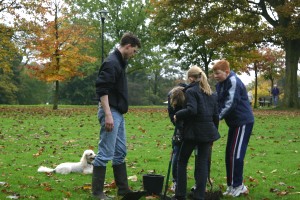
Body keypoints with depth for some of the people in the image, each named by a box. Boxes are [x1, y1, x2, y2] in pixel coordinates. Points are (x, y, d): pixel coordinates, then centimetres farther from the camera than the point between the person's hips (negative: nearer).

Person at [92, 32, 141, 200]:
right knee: (105, 153, -6)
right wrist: (108, 115, -27)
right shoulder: (111, 63, -15)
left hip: (119, 114, 11)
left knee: (120, 152, 14)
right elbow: (102, 90, -23)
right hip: (111, 112, -11)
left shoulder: (120, 62, 16)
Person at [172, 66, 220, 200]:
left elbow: (192, 110, -21)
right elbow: (216, 115, 14)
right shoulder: (211, 93, 14)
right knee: (203, 163, 5)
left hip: (193, 131, -5)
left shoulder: (191, 91, -6)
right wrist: (214, 131, 21)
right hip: (208, 131, 6)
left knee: (182, 161, 8)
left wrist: (177, 116, -7)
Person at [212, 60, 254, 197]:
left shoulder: (233, 81, -17)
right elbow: (219, 103, 7)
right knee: (229, 155, 9)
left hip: (243, 122, -9)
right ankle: (234, 185, 16)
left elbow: (231, 104, -24)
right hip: (234, 122, 9)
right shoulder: (221, 84, 10)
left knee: (236, 155, -7)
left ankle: (237, 186, 3)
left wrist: (217, 117, -25)